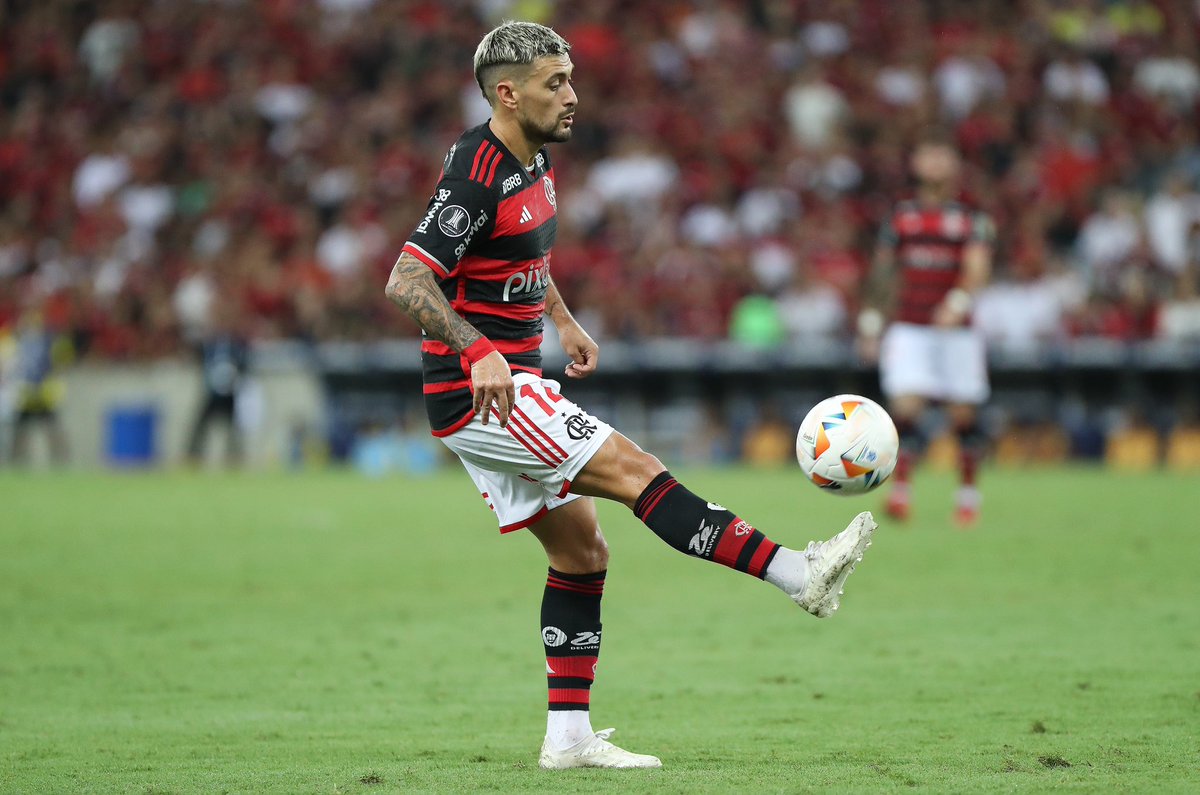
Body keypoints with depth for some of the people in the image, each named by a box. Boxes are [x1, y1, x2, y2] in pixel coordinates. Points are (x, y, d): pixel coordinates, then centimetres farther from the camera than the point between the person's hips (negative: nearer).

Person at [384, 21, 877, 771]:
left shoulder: (535, 161, 11)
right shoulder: (478, 175, -19)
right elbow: (407, 280, -27)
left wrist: (565, 322, 23)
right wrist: (478, 353, -36)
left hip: (512, 385, 10)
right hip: (480, 392, -10)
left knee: (581, 549, 9)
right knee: (634, 470, -16)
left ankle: (569, 735, 11)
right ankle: (798, 574, -17)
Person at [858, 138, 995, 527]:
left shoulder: (972, 220, 0)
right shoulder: (900, 217, 8)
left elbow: (977, 268, -14)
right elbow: (882, 272, 16)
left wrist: (958, 302, -32)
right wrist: (871, 320, 15)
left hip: (956, 330, -1)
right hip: (909, 330, 1)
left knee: (964, 415, 5)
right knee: (905, 409, -14)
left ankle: (968, 493, 21)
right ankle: (900, 491, -16)